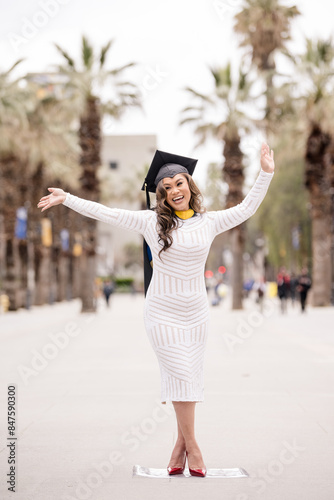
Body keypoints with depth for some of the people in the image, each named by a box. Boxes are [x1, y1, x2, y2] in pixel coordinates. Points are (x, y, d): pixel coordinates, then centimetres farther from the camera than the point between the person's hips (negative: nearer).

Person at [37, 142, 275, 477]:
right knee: (180, 375, -7)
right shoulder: (152, 221, -1)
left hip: (196, 313, 2)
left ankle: (181, 444, 11)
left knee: (189, 378, 3)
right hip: (162, 312, -2)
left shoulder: (208, 222, 5)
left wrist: (265, 174, 8)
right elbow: (106, 213, 1)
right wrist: (66, 199, 2)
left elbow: (246, 209, 13)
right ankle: (191, 446, 1)